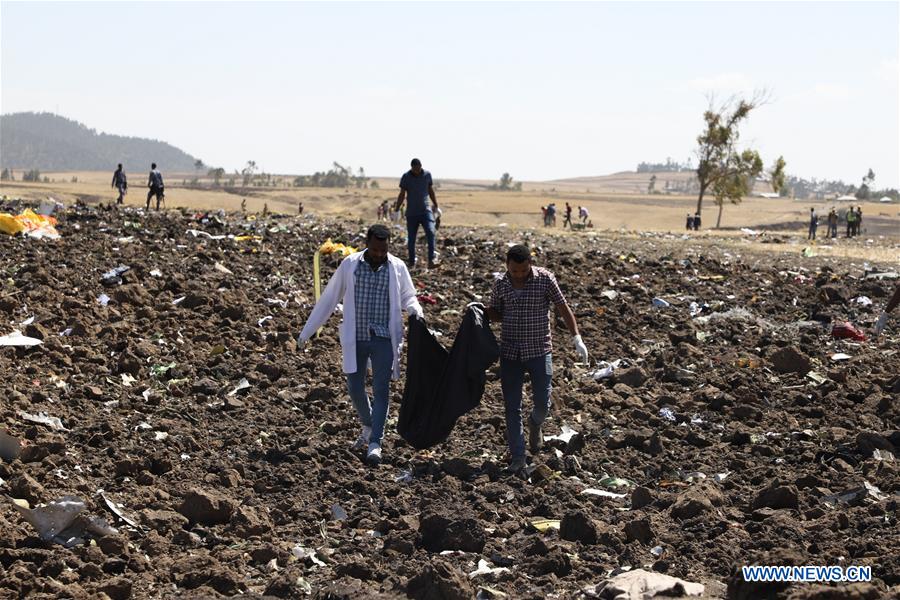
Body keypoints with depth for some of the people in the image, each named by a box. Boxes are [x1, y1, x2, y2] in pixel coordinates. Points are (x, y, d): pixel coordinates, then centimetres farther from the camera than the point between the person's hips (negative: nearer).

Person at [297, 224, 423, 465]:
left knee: (381, 390, -5)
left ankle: (375, 443, -3)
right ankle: (368, 425, 33)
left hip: (384, 338, -1)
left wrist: (415, 310, -14)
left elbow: (408, 296, 11)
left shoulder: (397, 267, -2)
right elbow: (329, 299, 4)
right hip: (355, 338, 1)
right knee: (355, 389, 6)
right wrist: (307, 332, 5)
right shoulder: (350, 265, -3)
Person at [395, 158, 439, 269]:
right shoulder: (406, 177, -3)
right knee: (411, 239, 4)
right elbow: (402, 195, 3)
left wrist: (436, 206, 22)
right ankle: (412, 263, 17)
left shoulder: (427, 175, 3)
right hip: (411, 213, 0)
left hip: (426, 210, 0)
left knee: (430, 233, -18)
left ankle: (431, 261, -25)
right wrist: (396, 209, 1)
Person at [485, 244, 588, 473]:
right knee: (512, 407, 3)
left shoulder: (545, 279, -9)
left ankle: (535, 424, 37)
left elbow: (563, 308, -4)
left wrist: (576, 338, -12)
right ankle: (517, 457, 13)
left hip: (540, 351, -2)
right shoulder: (500, 284, -1)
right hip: (510, 352, 2)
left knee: (542, 403, 0)